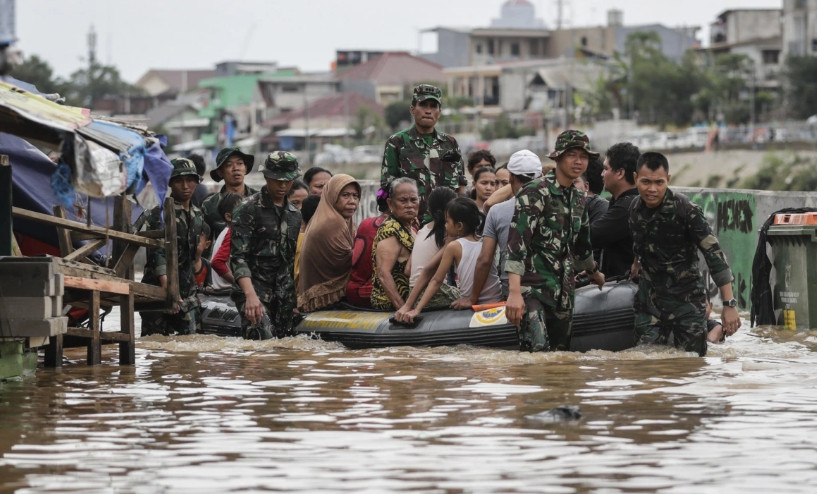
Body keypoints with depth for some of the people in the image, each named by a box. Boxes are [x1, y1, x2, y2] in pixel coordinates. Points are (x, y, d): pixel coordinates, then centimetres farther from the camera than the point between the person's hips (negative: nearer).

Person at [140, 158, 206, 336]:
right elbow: (157, 253, -19)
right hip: (159, 289, -6)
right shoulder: (160, 213, -8)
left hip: (187, 293, 6)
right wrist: (167, 286, -30)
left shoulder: (197, 215, 14)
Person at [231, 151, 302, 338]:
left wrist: (296, 299, 16)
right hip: (254, 290, -6)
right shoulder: (248, 209, -4)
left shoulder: (295, 215, 17)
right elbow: (238, 257, -12)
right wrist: (250, 294, -24)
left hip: (285, 297, 6)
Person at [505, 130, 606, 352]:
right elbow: (517, 241, -18)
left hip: (563, 290, 8)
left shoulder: (579, 199, 14)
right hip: (532, 287, -8)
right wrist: (514, 292, -27)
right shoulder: (535, 193, -9)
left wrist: (594, 273, 49)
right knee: (537, 351, -22)